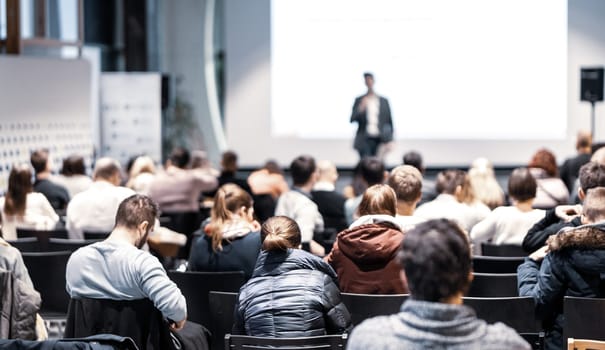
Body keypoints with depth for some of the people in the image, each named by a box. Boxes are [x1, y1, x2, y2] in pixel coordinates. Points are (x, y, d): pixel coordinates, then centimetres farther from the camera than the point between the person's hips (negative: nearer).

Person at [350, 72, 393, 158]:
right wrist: (361, 108, -16)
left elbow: (389, 121, 12)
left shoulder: (384, 101, 10)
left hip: (379, 139, 2)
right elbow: (352, 119, 1)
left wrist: (389, 141, 6)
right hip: (365, 139, -2)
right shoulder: (359, 100, 7)